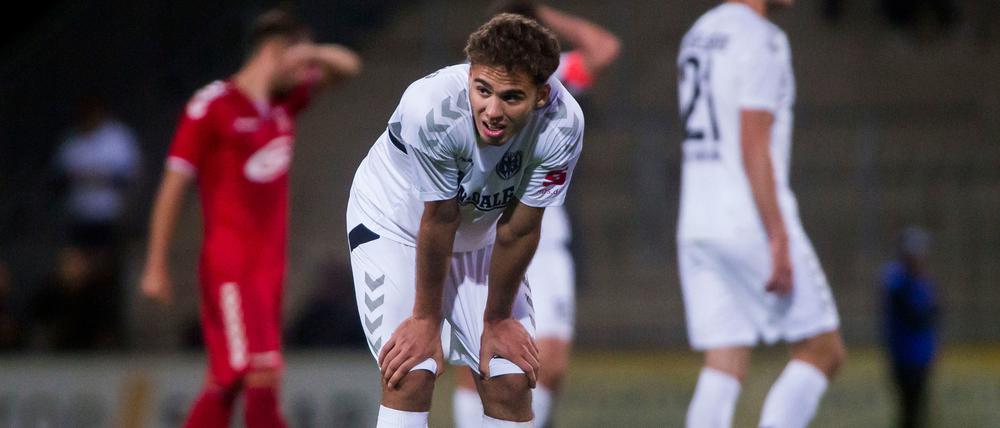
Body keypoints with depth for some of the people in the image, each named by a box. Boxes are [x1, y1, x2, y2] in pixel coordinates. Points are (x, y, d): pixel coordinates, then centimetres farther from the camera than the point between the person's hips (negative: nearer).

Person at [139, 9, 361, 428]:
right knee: (263, 372, -16)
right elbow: (173, 188, -7)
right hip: (229, 264, -7)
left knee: (228, 380, 8)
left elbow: (346, 65, 22)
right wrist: (155, 268, -7)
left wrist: (315, 54, -2)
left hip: (269, 263, 7)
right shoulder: (211, 107, -9)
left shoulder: (285, 102, 12)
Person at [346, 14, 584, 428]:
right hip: (393, 226, -3)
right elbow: (438, 221, -27)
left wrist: (498, 319, -7)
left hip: (481, 234, 3)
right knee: (411, 375, -18)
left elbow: (518, 230, -18)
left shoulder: (562, 125, -30)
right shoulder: (432, 109, -38)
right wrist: (426, 318, -14)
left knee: (512, 382, -3)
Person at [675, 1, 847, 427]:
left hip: (695, 224, 8)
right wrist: (779, 240, -18)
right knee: (823, 352, 2)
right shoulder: (759, 40, -11)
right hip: (752, 224, -8)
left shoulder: (697, 35, 16)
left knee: (724, 368, 5)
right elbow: (754, 147, -17)